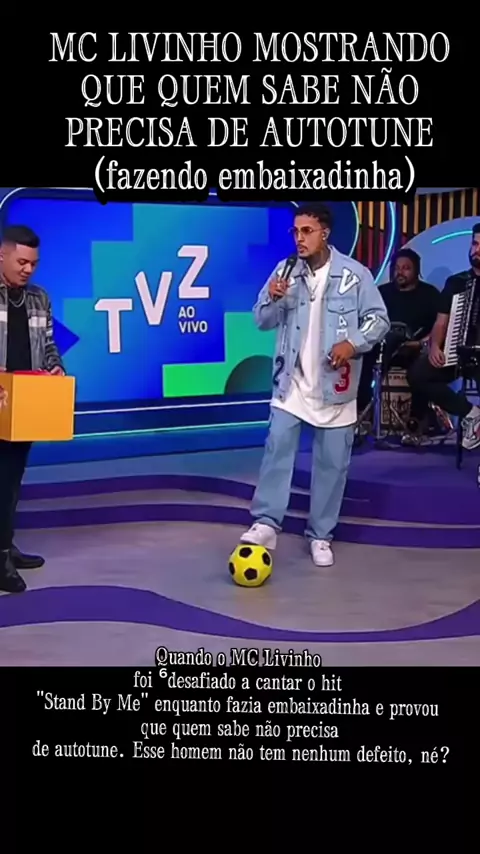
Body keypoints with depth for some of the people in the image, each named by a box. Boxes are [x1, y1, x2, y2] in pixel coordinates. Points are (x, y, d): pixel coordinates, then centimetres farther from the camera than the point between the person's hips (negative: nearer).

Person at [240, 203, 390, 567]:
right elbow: (264, 321, 4)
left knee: (332, 461, 5)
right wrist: (273, 299, -17)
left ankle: (321, 535, 16)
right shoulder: (285, 271, 1)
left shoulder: (354, 274, -6)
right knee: (277, 447, -8)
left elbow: (379, 319, -4)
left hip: (335, 385, -1)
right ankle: (266, 522, -3)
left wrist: (354, 343, -21)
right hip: (292, 382, 1)